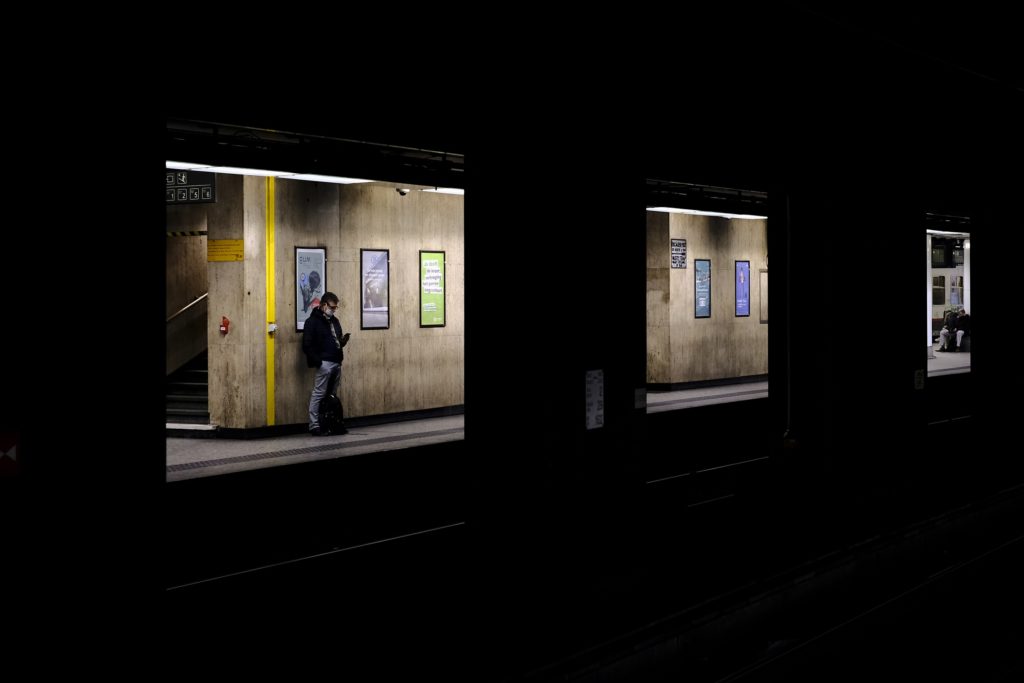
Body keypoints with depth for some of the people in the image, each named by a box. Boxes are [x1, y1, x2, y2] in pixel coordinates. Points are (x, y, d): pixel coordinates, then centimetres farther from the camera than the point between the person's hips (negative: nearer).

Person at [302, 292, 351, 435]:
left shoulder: (334, 321, 18)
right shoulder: (313, 321, -6)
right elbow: (307, 345, -13)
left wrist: (343, 341, 2)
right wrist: (317, 361, -18)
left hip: (336, 363, 8)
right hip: (324, 363, -8)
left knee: (332, 395, 10)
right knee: (318, 394, -6)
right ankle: (314, 426, -3)